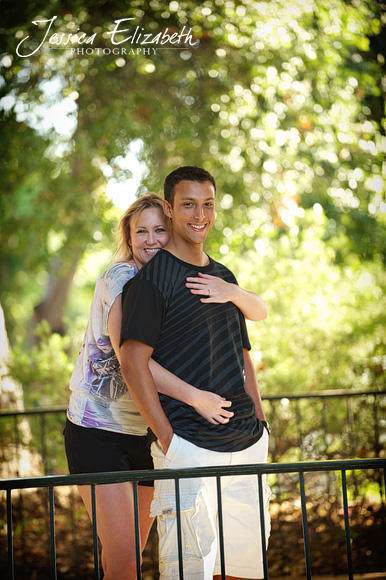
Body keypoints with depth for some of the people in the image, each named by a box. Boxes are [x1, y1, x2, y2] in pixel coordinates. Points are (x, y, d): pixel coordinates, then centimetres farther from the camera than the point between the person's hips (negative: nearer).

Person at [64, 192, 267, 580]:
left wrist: (230, 292, -25)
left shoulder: (184, 282, 6)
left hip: (149, 432, 6)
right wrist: (196, 398, -31)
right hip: (98, 431, -6)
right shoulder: (121, 278, -12)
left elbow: (258, 311, -2)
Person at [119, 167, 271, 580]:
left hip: (247, 444, 7)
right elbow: (133, 361, -13)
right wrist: (167, 440, -17)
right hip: (189, 448, -7)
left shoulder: (224, 278, 17)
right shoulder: (151, 278, -6)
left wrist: (260, 423, 13)